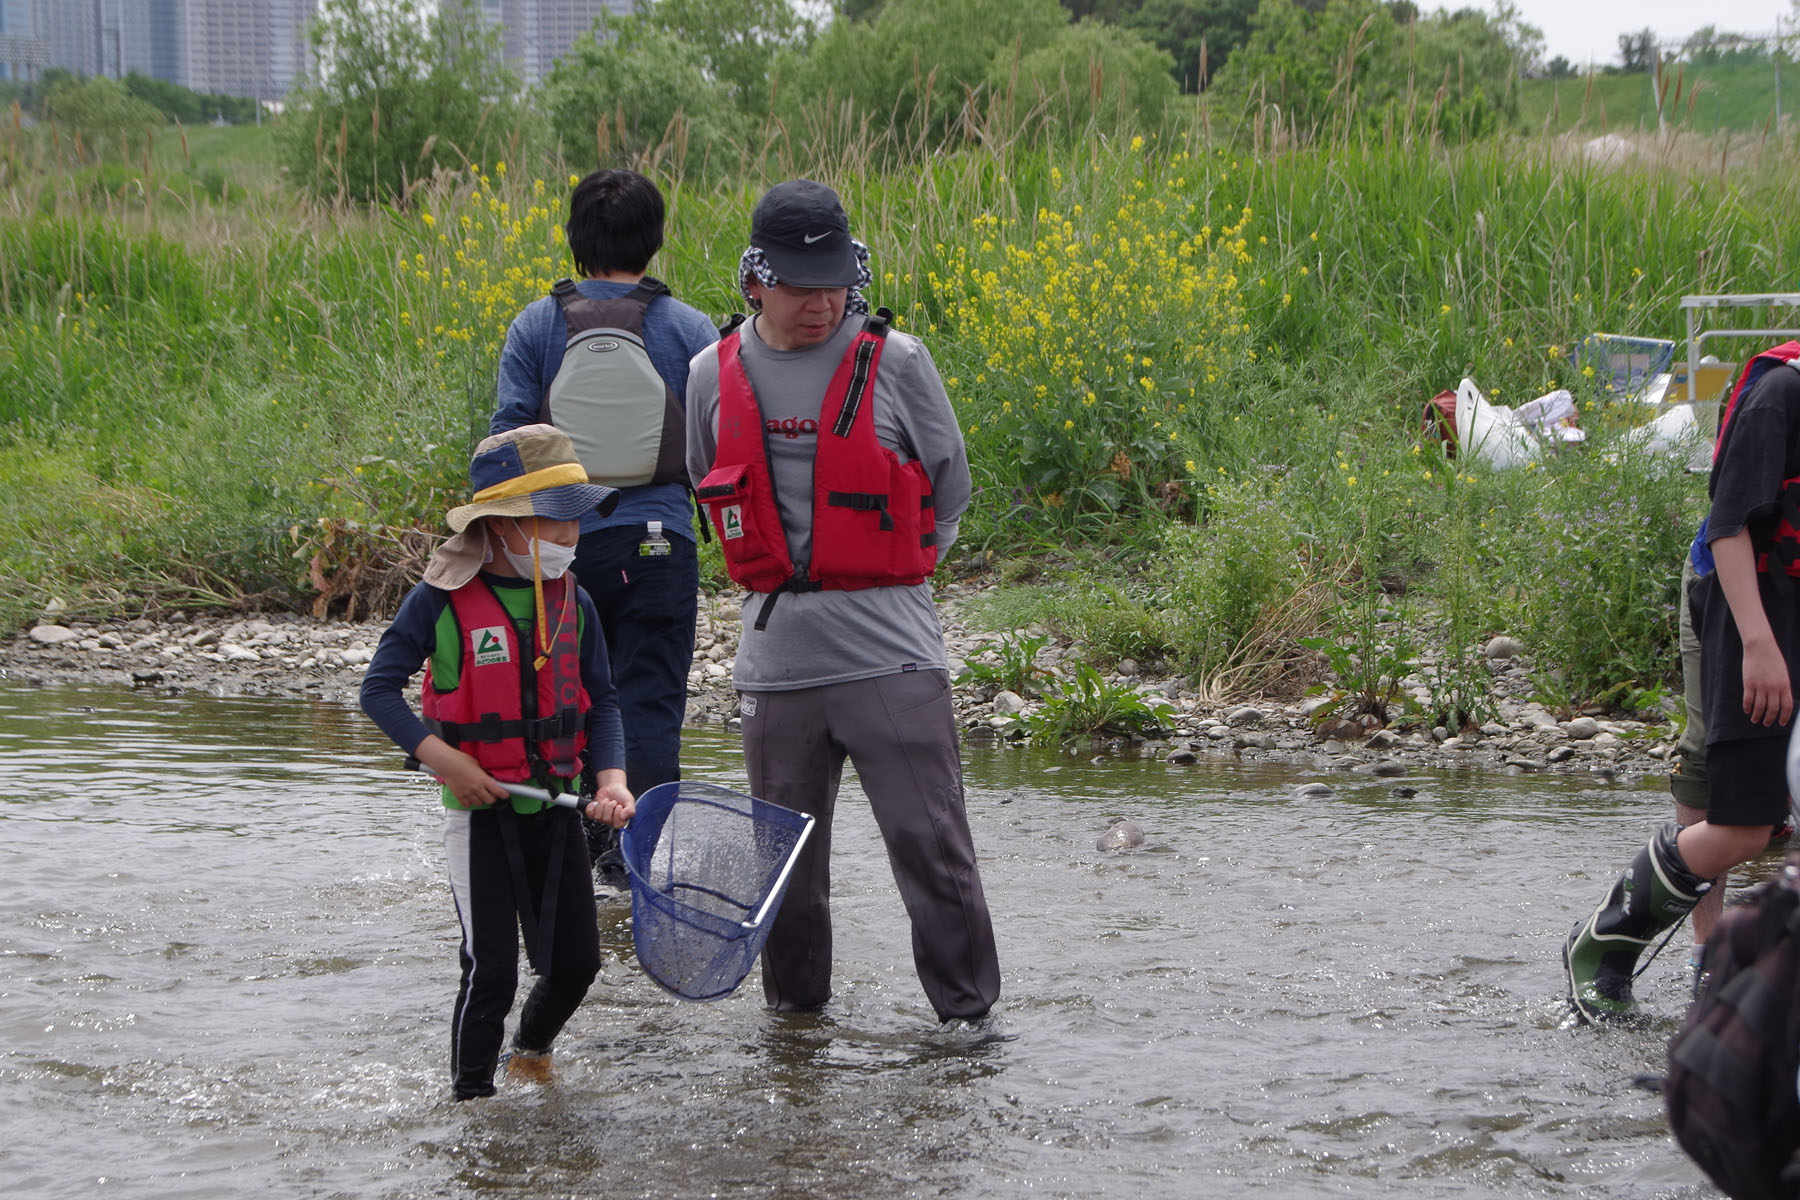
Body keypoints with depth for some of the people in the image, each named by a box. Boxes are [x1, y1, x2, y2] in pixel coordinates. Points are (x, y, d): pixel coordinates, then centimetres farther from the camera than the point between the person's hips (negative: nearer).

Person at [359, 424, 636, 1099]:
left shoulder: (573, 604, 3)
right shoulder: (442, 601, -12)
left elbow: (602, 701, 8)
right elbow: (380, 688, -10)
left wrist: (611, 780, -8)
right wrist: (443, 759, -19)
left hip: (556, 804, 5)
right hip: (481, 810, -5)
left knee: (576, 961, 7)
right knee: (491, 968, -5)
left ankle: (531, 1050, 35)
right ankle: (470, 1094, 13)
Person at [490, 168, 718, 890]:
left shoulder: (535, 327, 0)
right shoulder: (688, 329, -1)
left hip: (563, 540, 1)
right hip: (658, 540, -1)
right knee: (650, 701, 1)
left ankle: (583, 839, 20)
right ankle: (633, 852, -8)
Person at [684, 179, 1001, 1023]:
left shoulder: (895, 363, -3)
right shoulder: (713, 377, 5)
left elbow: (949, 493, 9)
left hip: (891, 657, -3)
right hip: (774, 659, 3)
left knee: (929, 844, -4)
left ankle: (968, 1013, 6)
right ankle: (794, 1011, 26)